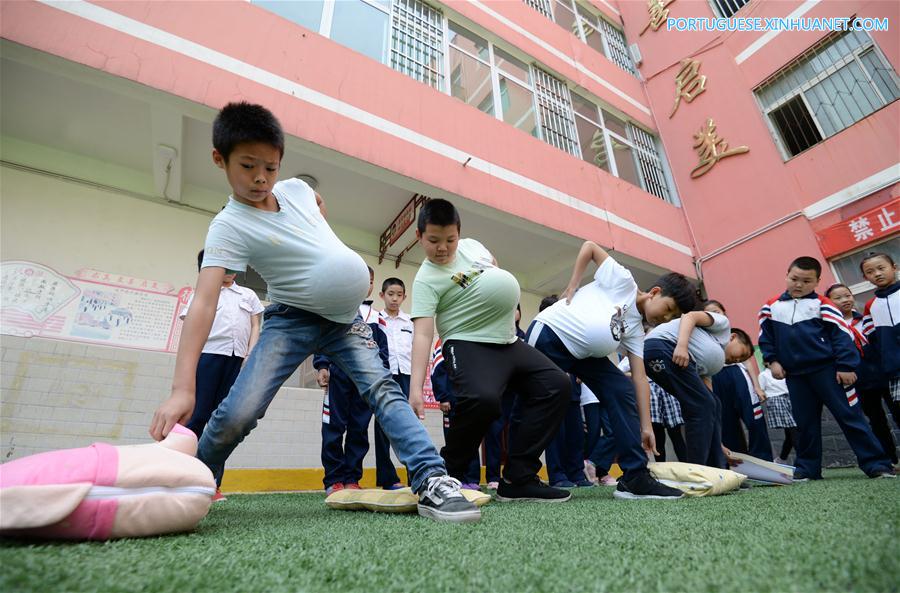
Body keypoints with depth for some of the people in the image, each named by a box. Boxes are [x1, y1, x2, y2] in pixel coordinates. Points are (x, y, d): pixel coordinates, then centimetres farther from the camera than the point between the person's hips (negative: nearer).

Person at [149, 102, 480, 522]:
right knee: (237, 414, -12)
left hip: (344, 315, 3)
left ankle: (431, 482, -18)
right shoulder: (229, 226, -16)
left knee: (382, 388, -16)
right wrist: (182, 387, -38)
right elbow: (204, 303, -27)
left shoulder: (297, 189, -1)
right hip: (291, 318, -3)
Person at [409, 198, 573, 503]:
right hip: (470, 345, -8)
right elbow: (423, 334, -22)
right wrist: (415, 388, -31)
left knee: (556, 384, 2)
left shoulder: (472, 246, 7)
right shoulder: (426, 280, -13)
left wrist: (506, 306, 16)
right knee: (482, 398, -35)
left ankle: (518, 478, 0)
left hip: (508, 342, 8)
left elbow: (497, 272, 27)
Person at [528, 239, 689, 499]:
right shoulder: (623, 280, -8)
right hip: (549, 334, -7)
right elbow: (590, 246, -5)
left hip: (583, 353, 8)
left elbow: (640, 379, 4)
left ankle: (635, 477, -1)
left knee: (623, 392, -4)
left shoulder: (636, 330, 8)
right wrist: (572, 287, -12)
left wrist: (645, 426, -2)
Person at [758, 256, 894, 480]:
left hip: (826, 369, -3)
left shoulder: (822, 305, -1)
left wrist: (846, 366, -11)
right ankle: (807, 468, 19)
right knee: (805, 423, 10)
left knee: (850, 416, 1)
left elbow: (842, 335, -5)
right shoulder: (771, 307, 7)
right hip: (794, 375, 3)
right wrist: (772, 360, 1)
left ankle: (876, 464, 13)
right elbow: (766, 337, 12)